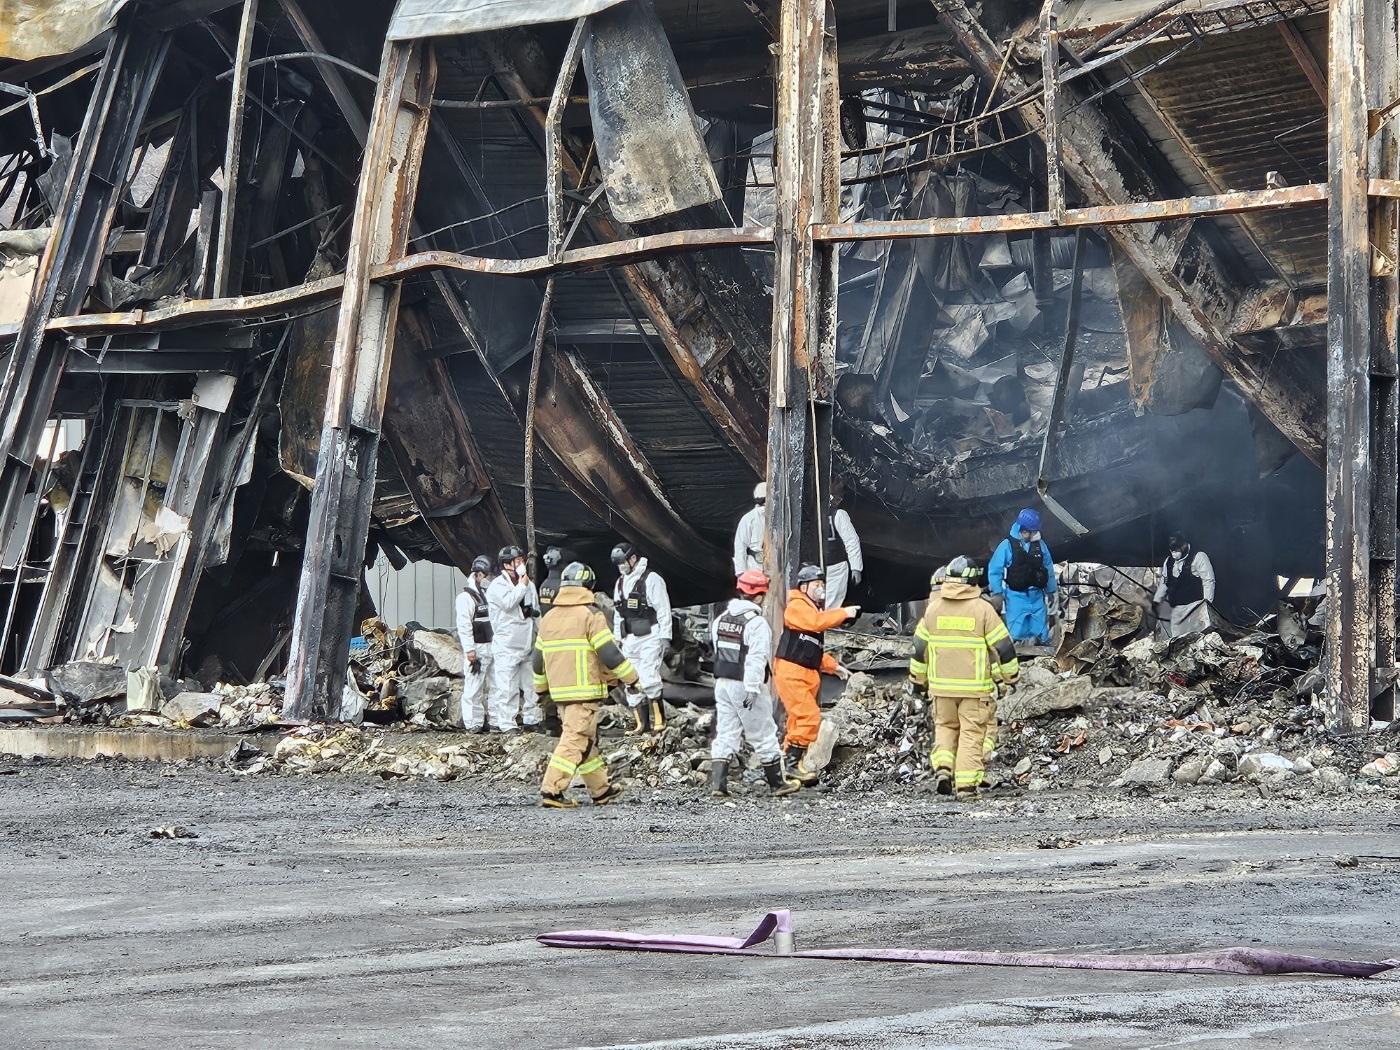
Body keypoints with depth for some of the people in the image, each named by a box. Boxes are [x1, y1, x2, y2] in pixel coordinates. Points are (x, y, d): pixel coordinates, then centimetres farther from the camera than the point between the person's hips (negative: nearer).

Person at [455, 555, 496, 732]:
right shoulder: (466, 597, -8)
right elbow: (464, 625, -13)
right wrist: (469, 649, -18)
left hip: (492, 646, 8)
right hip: (476, 649, -8)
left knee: (492, 686, 9)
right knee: (474, 687, -6)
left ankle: (493, 720, 13)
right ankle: (473, 723, -3)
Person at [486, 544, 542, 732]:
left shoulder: (529, 584, 15)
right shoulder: (497, 586, -6)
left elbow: (537, 610, 25)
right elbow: (508, 602, -24)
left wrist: (533, 612, 5)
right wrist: (522, 586, -11)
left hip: (528, 644, 6)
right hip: (507, 645, -6)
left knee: (531, 684, 9)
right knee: (507, 687, -8)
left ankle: (532, 720, 18)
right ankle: (507, 724, -8)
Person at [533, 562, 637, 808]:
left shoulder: (549, 617, 13)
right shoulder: (591, 615, -8)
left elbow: (538, 659, 18)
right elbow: (610, 653, -12)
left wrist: (541, 687, 31)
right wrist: (631, 678, -1)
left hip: (559, 691, 7)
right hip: (585, 691, -7)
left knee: (587, 741, 17)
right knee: (575, 741, -8)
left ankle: (601, 790, 24)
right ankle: (551, 790, -17)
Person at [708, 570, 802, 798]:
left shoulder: (721, 619, 8)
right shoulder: (756, 623, -16)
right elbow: (756, 659, -22)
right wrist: (752, 689, -24)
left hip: (722, 683, 6)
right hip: (745, 686, -6)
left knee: (725, 735, 8)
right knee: (764, 736, 5)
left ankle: (717, 783, 0)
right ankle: (777, 783, 14)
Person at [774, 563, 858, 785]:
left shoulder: (814, 609, 23)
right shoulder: (797, 606, -8)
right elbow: (817, 622, -28)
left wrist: (834, 667, 20)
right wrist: (844, 613, -22)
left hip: (808, 674, 10)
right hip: (791, 672, -10)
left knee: (799, 720, 9)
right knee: (809, 716, -18)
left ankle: (788, 760, 13)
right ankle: (794, 761, -14)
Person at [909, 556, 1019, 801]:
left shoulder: (933, 608, 2)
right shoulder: (982, 609, -7)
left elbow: (920, 647, 9)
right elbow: (1002, 645, -3)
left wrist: (917, 679, 21)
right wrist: (1011, 674, 11)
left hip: (941, 685, 3)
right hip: (975, 686, -3)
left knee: (945, 726, 19)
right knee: (971, 733, 3)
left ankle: (942, 768, -2)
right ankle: (966, 785, -2)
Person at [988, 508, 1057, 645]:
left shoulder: (1040, 545, 3)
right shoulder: (1008, 545, -9)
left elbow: (1049, 568, 13)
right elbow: (994, 570, -5)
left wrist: (1051, 590, 16)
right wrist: (998, 592, -7)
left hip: (1037, 596, 4)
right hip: (1016, 596, -4)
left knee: (1040, 632, 11)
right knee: (1017, 633, -2)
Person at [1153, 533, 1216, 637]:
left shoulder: (1198, 557, -3)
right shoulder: (1169, 562, 18)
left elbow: (1208, 580, -6)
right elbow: (1163, 583, 26)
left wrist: (1207, 601, -13)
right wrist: (1155, 603, 23)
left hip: (1194, 604, -7)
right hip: (1176, 608, 7)